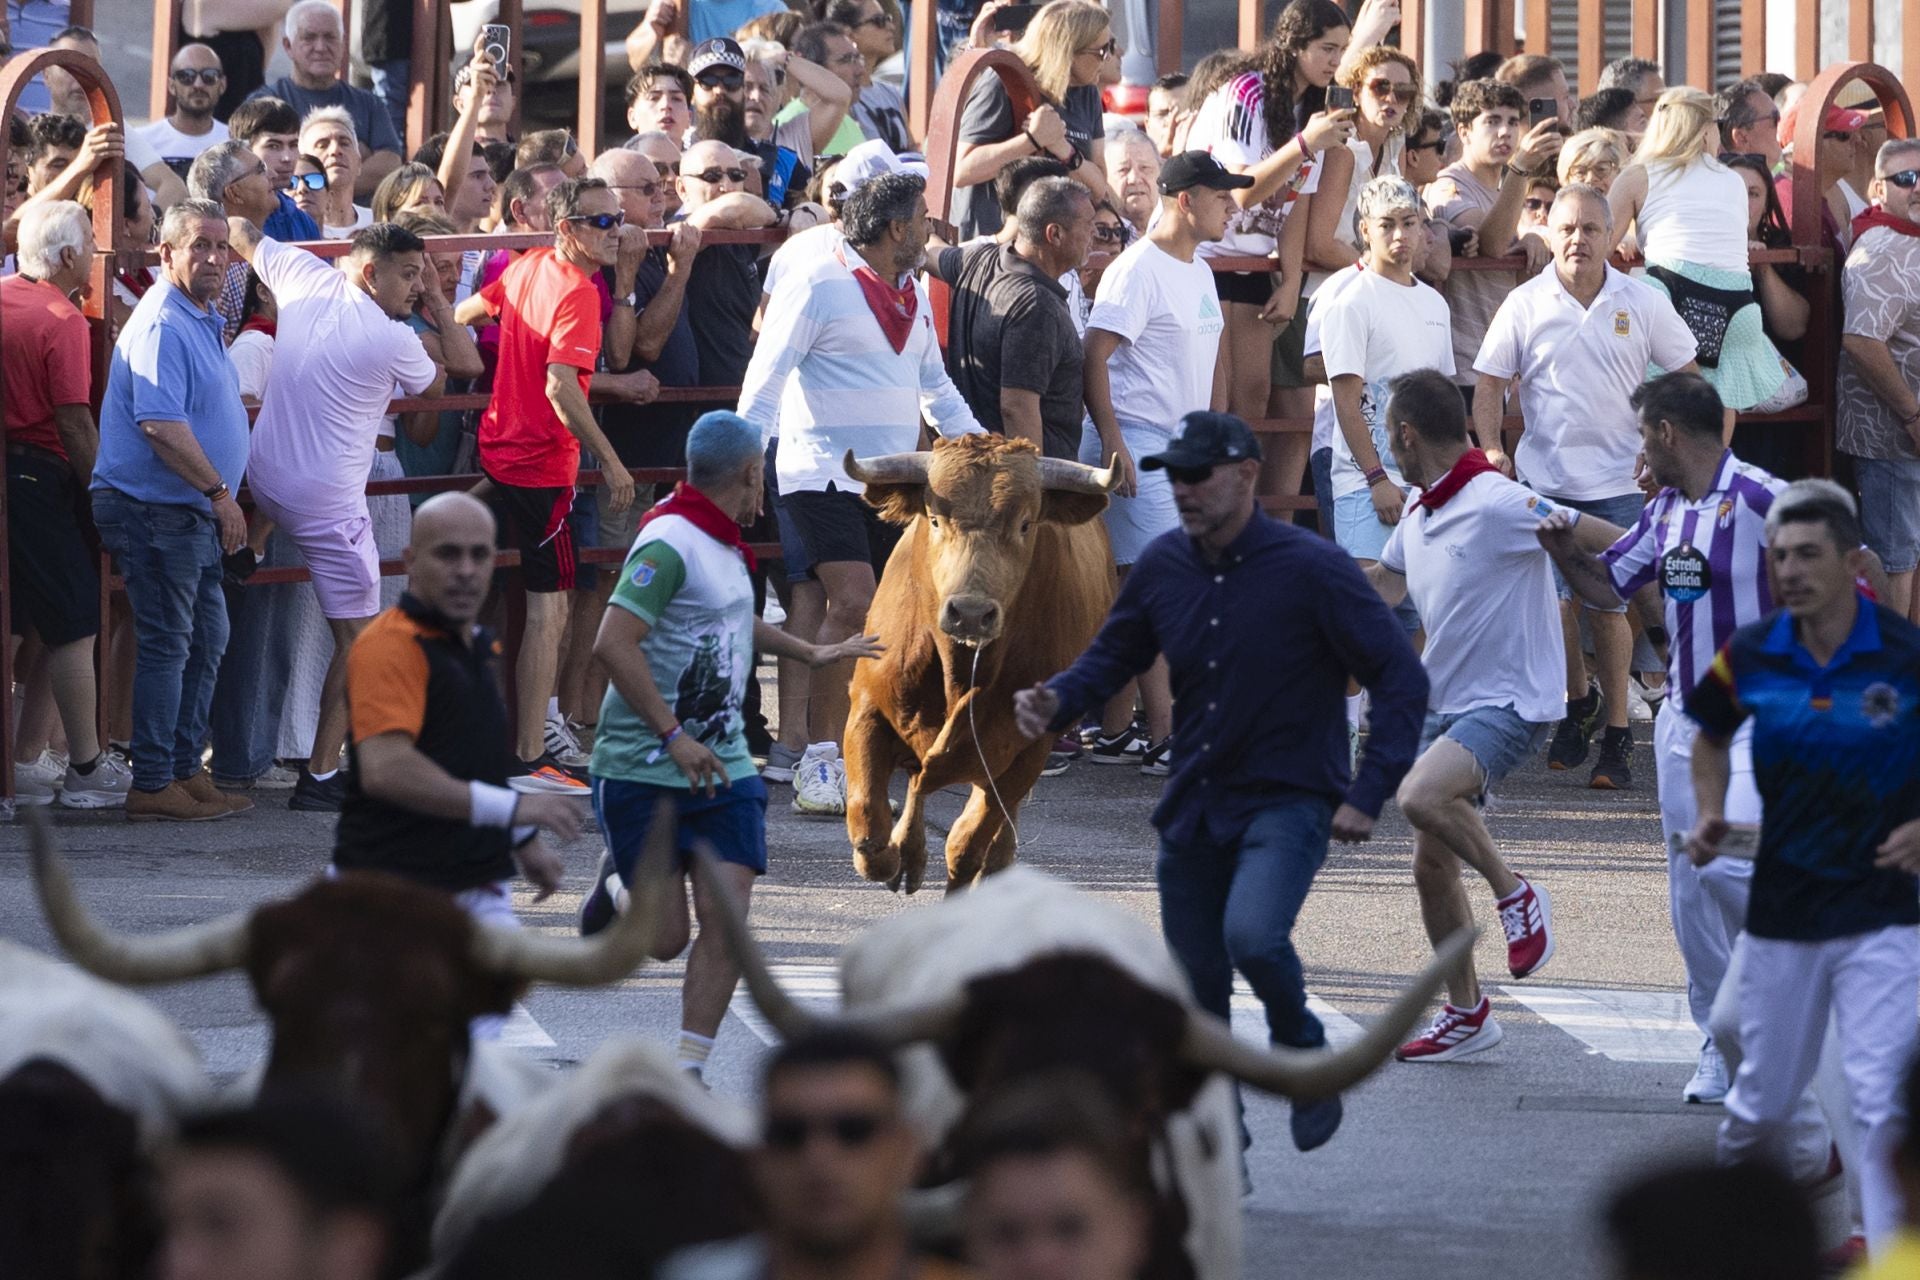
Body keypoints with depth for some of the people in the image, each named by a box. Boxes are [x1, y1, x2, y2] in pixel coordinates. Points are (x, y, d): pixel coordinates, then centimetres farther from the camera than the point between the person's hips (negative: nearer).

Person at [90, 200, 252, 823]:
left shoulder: (203, 320, 15)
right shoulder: (162, 324, -18)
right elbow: (160, 423, -26)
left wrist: (222, 496, 21)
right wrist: (219, 492, -23)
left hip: (191, 511, 10)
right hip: (155, 509, -10)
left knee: (207, 639, 15)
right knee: (167, 644, -6)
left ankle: (185, 770, 23)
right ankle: (152, 785, -2)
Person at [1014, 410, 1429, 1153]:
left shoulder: (1310, 569, -13)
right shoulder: (1163, 567, 2)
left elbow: (1401, 678, -10)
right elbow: (1113, 655, 14)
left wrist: (1369, 794, -16)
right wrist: (1057, 702, -8)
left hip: (1287, 803, -5)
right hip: (1193, 806, 5)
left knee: (1252, 934, -30)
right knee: (1195, 989, 8)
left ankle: (1302, 1051, 0)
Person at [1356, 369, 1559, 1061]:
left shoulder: (1499, 504, -19)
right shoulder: (1417, 512, 9)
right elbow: (1383, 583, 29)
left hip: (1510, 702, -9)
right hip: (1443, 703, 9)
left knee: (1422, 795, -34)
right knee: (1431, 866, 11)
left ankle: (1516, 894, -10)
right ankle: (1465, 1012, 26)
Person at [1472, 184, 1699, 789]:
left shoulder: (1643, 303, 0)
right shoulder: (1525, 305, 1)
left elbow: (1685, 376, 10)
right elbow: (1490, 383, 6)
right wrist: (1490, 448, -8)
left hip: (1617, 482, -1)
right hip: (1544, 478, 1)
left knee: (1607, 605, -2)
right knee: (1554, 602, -5)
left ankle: (1616, 735, 9)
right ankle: (1577, 699, 23)